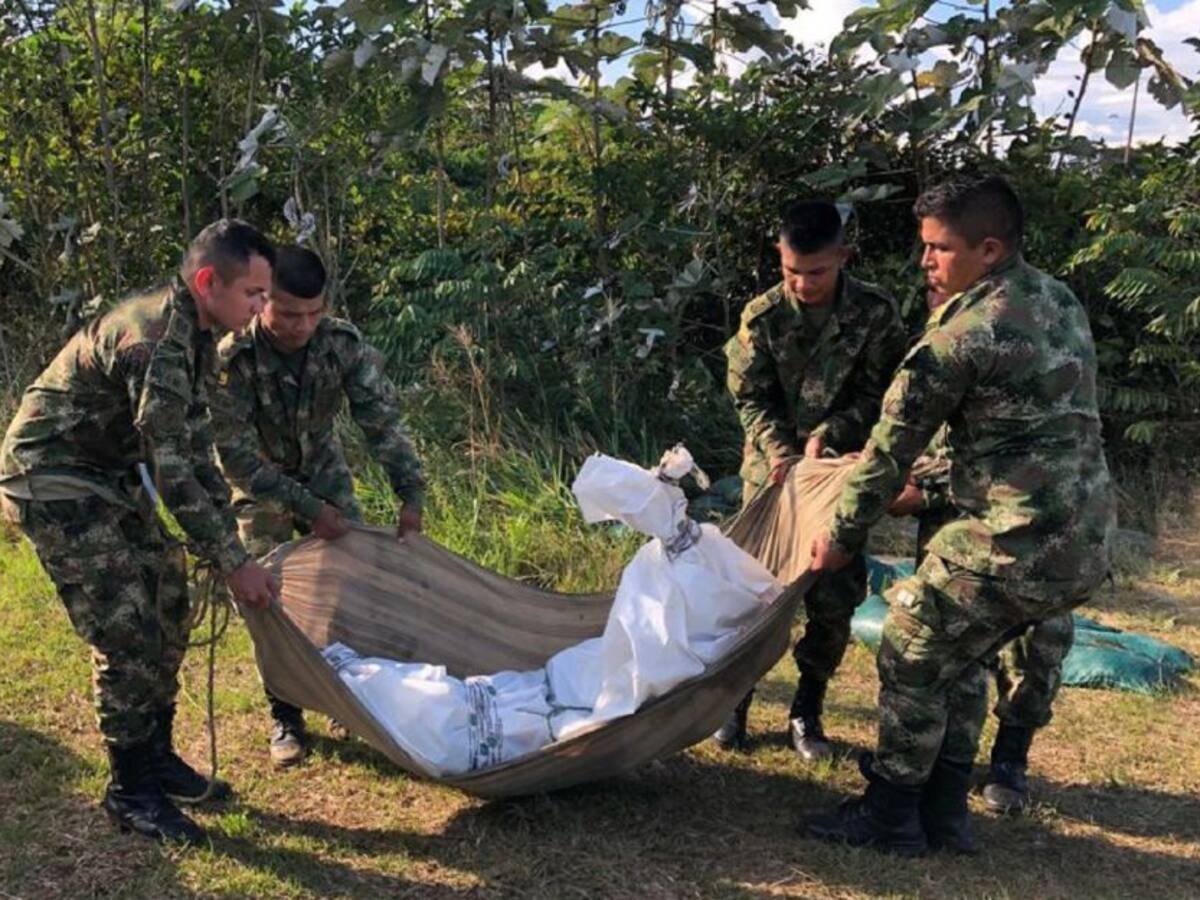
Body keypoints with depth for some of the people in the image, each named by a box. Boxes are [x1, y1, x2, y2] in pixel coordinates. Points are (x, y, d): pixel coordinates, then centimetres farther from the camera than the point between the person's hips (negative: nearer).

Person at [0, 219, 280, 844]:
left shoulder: (192, 331, 2)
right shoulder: (154, 341, -28)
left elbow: (194, 447, 9)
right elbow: (172, 473, -27)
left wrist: (228, 540, 9)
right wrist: (231, 563, -20)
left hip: (105, 474, 10)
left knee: (166, 601, 10)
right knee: (126, 628, -9)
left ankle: (156, 757, 24)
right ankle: (130, 792, 6)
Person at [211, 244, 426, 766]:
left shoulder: (343, 343, -24)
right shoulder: (233, 360, -32)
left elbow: (381, 420, -21)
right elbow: (237, 457, -29)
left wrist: (411, 495, -31)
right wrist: (308, 509, -34)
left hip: (323, 472, 3)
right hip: (261, 485, -3)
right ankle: (285, 717, 8)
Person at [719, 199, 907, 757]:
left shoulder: (875, 314, -8)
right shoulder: (761, 317, -5)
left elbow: (879, 395, -5)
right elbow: (751, 398, -2)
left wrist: (829, 434, -19)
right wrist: (781, 451, -18)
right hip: (773, 468, 0)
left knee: (834, 601, 0)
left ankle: (807, 711, 18)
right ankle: (735, 701, 19)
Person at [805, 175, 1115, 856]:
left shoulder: (960, 333, -15)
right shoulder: (1063, 302, 11)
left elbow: (893, 447, -8)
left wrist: (842, 536, 5)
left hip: (1016, 544, -9)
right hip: (1087, 543, 9)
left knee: (912, 656, 8)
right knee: (959, 659, 22)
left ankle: (890, 817, 19)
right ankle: (945, 812, 30)